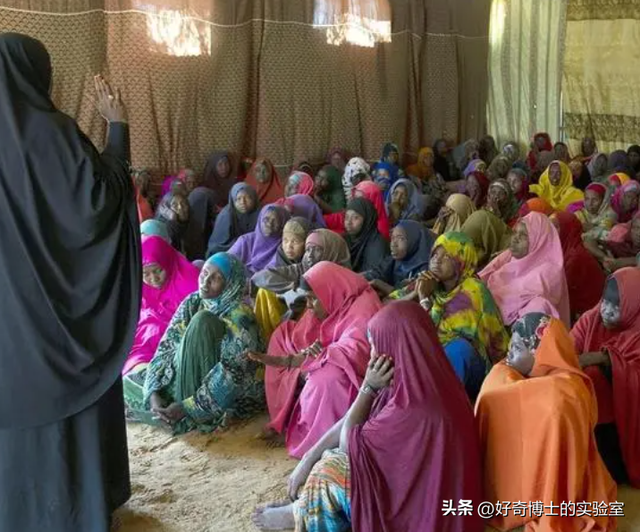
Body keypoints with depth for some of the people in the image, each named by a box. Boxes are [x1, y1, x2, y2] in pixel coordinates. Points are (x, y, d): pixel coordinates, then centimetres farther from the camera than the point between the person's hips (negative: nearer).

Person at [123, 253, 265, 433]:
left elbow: (231, 376, -27)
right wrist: (154, 393, -19)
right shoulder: (191, 304, -1)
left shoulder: (239, 318, -21)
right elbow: (166, 349, -4)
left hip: (231, 394, -7)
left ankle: (189, 415, -22)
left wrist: (187, 408, -28)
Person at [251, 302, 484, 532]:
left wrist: (368, 388, -21)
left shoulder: (411, 410, -34)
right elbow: (351, 420, 1)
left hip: (420, 505, -8)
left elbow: (348, 442, -20)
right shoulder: (415, 380, -6)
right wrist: (307, 460, 0)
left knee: (327, 472, -6)